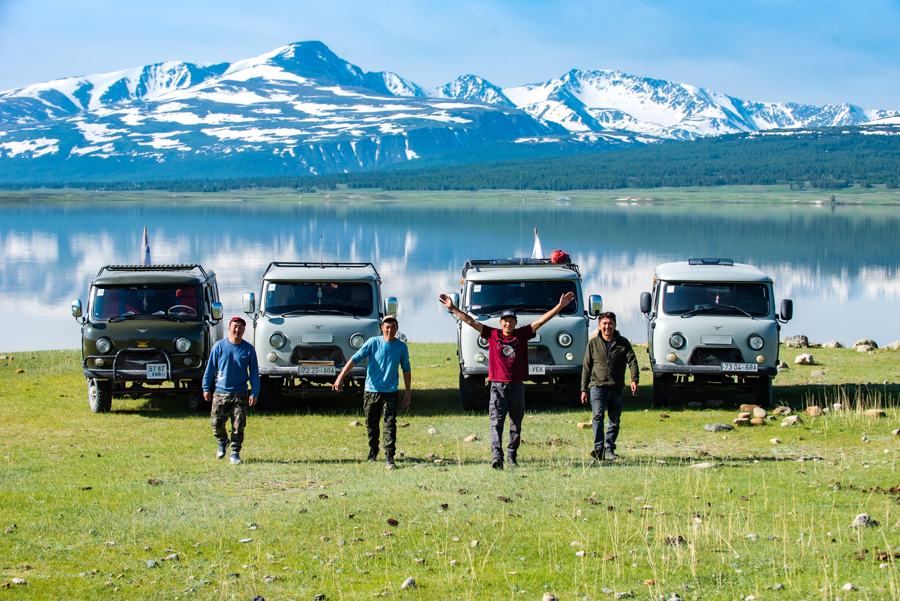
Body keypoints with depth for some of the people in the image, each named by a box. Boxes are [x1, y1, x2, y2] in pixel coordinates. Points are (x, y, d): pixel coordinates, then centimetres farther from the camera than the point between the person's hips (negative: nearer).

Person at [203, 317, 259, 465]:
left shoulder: (248, 349, 1)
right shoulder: (219, 346, 0)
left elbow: (254, 372, 4)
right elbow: (210, 368, 6)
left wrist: (254, 393, -3)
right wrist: (206, 388, 4)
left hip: (240, 394, 0)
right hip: (220, 393, 0)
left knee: (238, 426, -3)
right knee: (216, 423, 1)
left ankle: (235, 453, 10)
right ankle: (223, 442, 32)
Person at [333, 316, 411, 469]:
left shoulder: (402, 347, 2)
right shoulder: (373, 343, -4)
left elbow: (406, 369, 11)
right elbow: (355, 359, -10)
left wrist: (408, 393, 10)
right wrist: (341, 377, -22)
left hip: (390, 392, 0)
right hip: (371, 391, 0)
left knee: (390, 424, -10)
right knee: (371, 424, 11)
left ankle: (389, 457, -10)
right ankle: (373, 450, 35)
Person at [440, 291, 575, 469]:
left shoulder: (522, 334, 5)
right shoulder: (492, 334, 3)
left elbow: (541, 320, 2)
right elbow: (471, 322, 3)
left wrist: (560, 306, -3)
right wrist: (453, 308, -1)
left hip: (517, 387, 2)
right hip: (498, 387, -2)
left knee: (516, 425, 10)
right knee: (496, 423, -12)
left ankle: (512, 456, 22)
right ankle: (497, 457, -20)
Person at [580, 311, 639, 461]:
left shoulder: (623, 343, 8)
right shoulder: (593, 343, 7)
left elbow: (632, 361, -2)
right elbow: (586, 367, 10)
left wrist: (634, 380, -19)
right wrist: (584, 389, 6)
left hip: (616, 388, 2)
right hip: (597, 386, -2)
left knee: (615, 420, 5)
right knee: (598, 415, -18)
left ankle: (609, 450, 14)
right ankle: (599, 449, -24)